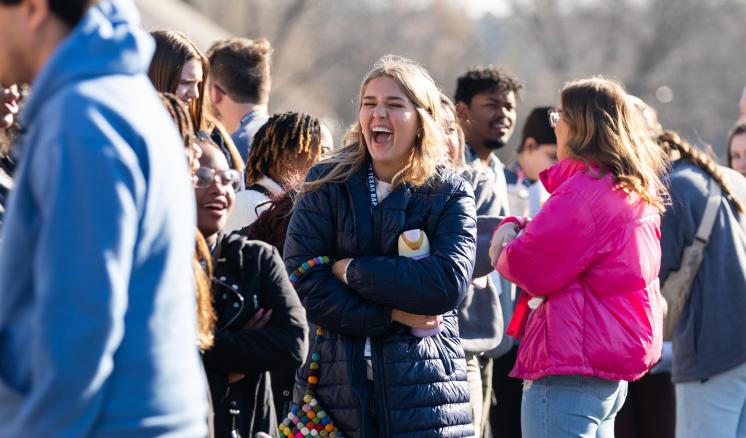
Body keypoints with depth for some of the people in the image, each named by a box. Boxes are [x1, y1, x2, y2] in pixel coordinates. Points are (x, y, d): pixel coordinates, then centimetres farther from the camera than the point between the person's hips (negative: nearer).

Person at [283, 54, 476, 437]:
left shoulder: (450, 195, 5)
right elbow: (303, 283, -4)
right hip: (337, 386, 1)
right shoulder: (325, 185, 7)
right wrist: (392, 315, -11)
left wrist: (353, 271, -10)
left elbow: (449, 283, -11)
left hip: (422, 389, -1)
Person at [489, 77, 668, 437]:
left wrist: (505, 247, 4)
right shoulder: (639, 195, 14)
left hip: (569, 371, -11)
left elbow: (527, 266, -17)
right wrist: (513, 227, 8)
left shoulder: (586, 192, -18)